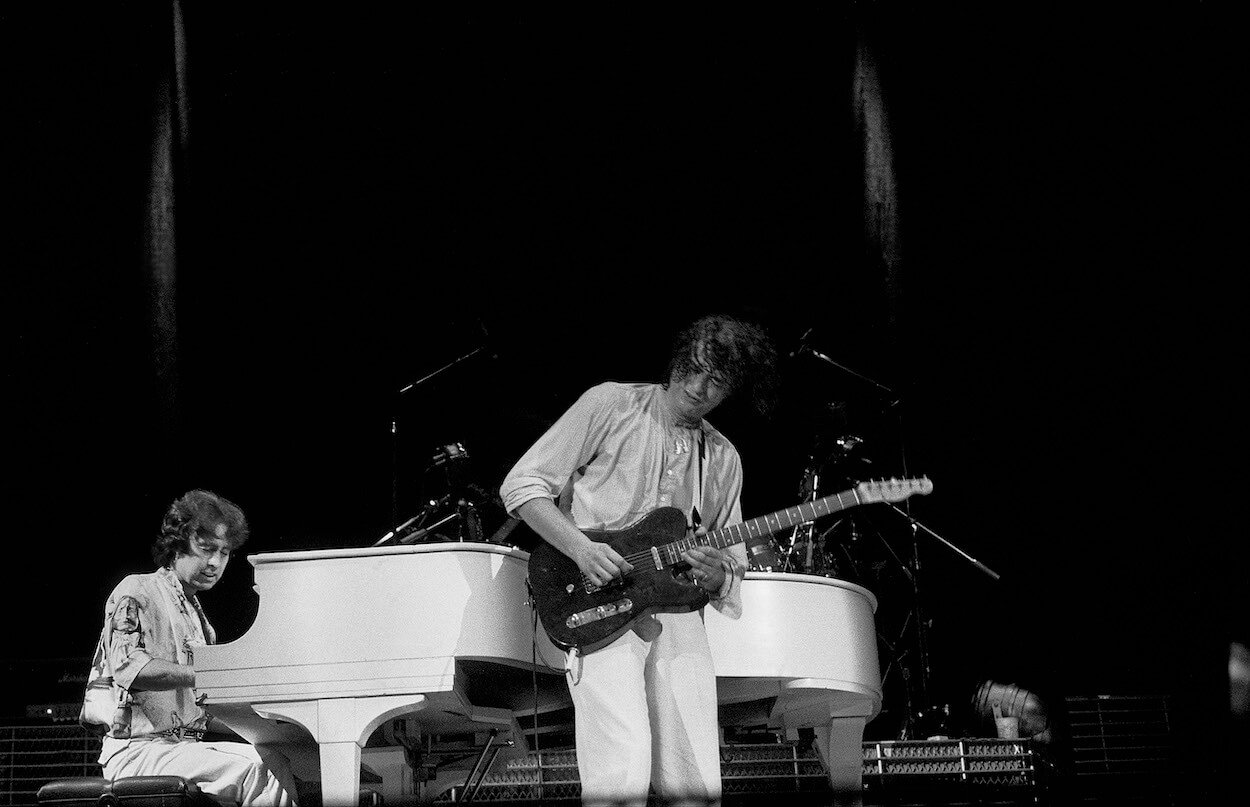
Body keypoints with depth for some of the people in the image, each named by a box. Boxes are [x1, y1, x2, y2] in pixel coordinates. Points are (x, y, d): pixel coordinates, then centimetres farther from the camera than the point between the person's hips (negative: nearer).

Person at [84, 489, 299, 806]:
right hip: (137, 751, -7)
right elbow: (128, 668, -20)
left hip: (186, 745, 7)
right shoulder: (136, 593, 0)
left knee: (275, 765, -18)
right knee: (254, 768, -27)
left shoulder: (196, 615, 25)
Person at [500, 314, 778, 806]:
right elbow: (522, 485, 0)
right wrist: (580, 547, -15)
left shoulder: (723, 460, 17)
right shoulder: (610, 406, 3)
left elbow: (733, 563, 19)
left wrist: (715, 576, -6)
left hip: (676, 616, 5)